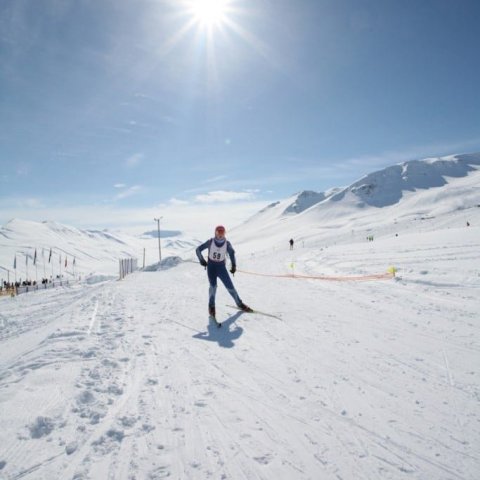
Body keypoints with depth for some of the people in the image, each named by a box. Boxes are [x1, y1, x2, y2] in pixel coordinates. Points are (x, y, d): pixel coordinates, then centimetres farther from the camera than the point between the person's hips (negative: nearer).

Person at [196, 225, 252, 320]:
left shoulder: (227, 244, -8)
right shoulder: (210, 242, -10)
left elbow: (231, 253, 10)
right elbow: (198, 250, -1)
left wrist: (233, 265, 1)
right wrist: (202, 260, -11)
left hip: (221, 267, 1)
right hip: (211, 266, -1)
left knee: (230, 286, -1)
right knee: (213, 286, -18)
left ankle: (239, 303, 19)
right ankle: (211, 306, 3)